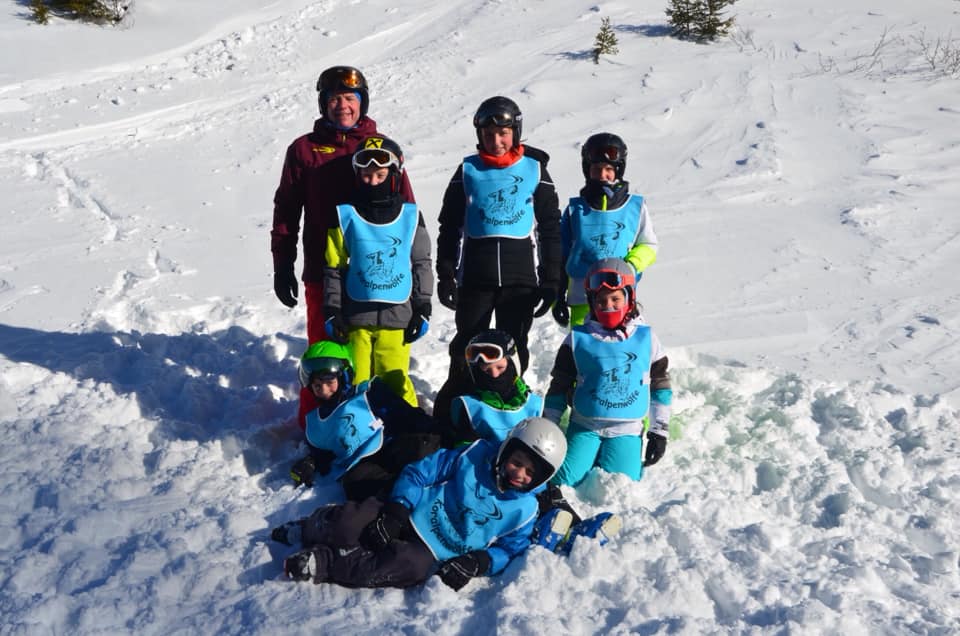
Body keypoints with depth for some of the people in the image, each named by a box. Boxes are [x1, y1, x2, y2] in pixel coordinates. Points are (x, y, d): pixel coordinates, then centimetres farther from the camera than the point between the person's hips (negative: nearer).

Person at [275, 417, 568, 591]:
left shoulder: (523, 511, 0)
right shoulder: (476, 454, -1)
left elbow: (509, 550, 4)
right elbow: (420, 472, -1)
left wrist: (479, 562, -18)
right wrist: (397, 509, -15)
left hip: (434, 555, -1)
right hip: (410, 517, 1)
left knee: (409, 566, -37)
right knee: (350, 522, -25)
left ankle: (324, 563, -27)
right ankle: (305, 529, 9)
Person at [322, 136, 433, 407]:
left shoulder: (410, 216, 5)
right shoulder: (345, 215, 3)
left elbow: (422, 264, 10)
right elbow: (334, 267, 7)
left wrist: (422, 309, 6)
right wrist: (331, 312, 3)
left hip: (397, 315, 0)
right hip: (356, 315, 1)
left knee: (395, 381, -4)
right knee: (356, 384, 3)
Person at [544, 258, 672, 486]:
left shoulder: (646, 338, 1)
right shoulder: (578, 339, -1)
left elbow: (660, 384, 10)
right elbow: (559, 386, 5)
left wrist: (659, 431, 7)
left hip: (626, 429, 0)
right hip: (584, 426, 0)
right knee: (564, 480, -18)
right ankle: (592, 457, 13)